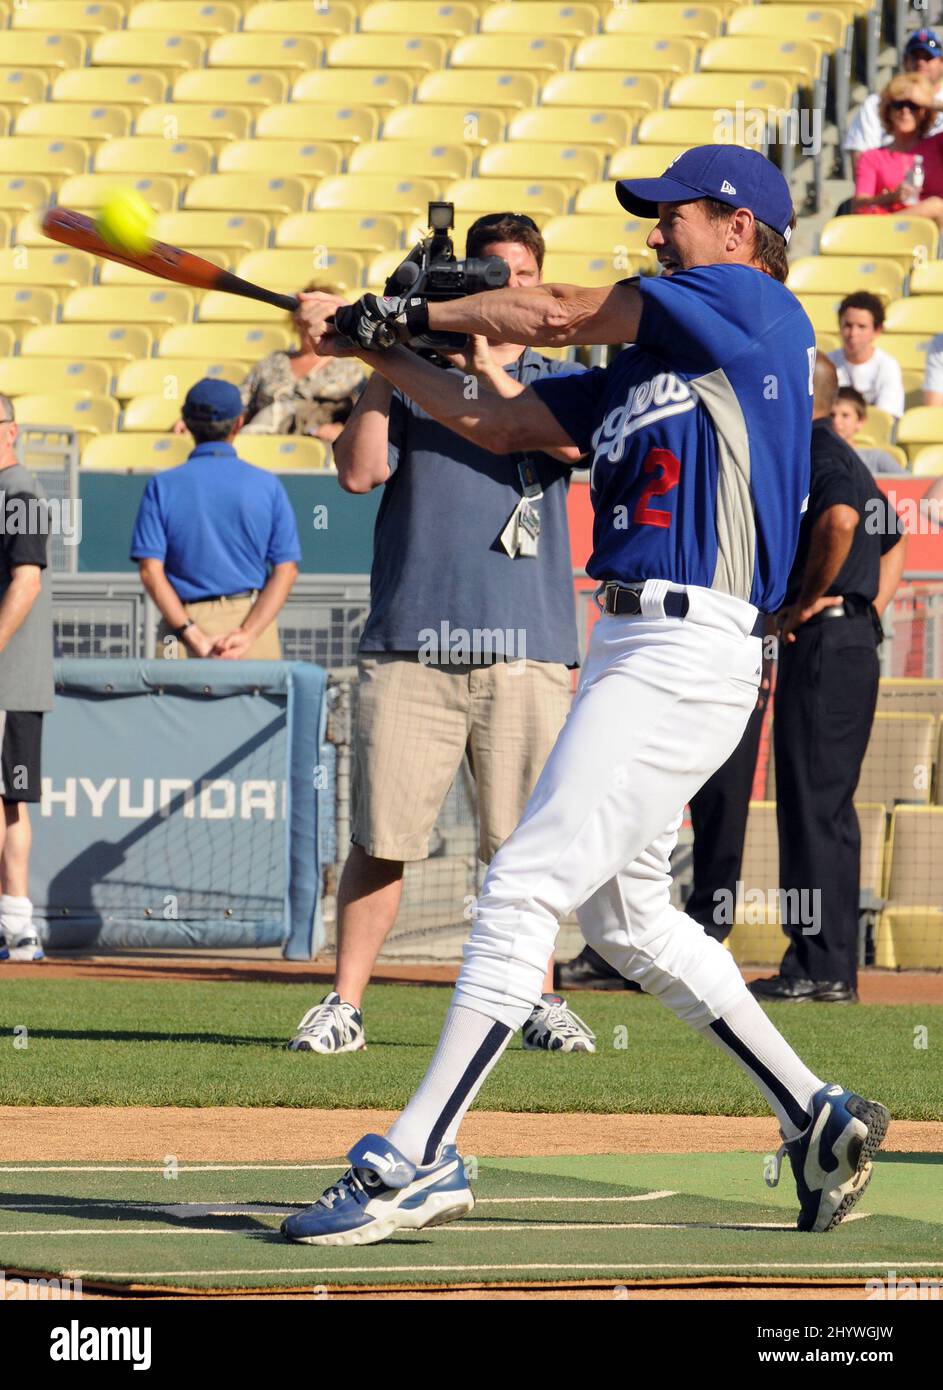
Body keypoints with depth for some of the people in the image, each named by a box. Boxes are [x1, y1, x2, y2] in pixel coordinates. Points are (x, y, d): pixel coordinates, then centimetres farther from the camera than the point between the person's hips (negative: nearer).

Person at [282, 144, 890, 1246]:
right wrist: (375, 351, 12)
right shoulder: (635, 372, 21)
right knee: (624, 914, 18)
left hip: (689, 651, -10)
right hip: (631, 648, 10)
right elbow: (498, 423, 21)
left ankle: (417, 1159, -16)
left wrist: (410, 316, 8)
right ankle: (816, 1117, 23)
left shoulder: (755, 309, -4)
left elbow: (561, 314, -3)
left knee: (527, 885, -14)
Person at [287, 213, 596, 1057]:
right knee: (380, 838, -4)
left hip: (525, 648, 0)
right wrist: (384, 365, -6)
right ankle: (345, 1004, 1)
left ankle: (538, 1001, 13)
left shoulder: (558, 383, 13)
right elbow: (359, 472, -1)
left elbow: (570, 440, -9)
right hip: (410, 646, 0)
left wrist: (489, 371, -13)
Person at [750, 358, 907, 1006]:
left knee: (811, 801, -9)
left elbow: (840, 519, -31)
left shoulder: (814, 454, -11)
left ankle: (817, 967, -9)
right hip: (855, 642, 10)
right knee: (829, 805, 12)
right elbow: (893, 540, 31)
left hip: (823, 643, -10)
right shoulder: (844, 458, 21)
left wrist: (808, 602, -20)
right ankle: (835, 967, 15)